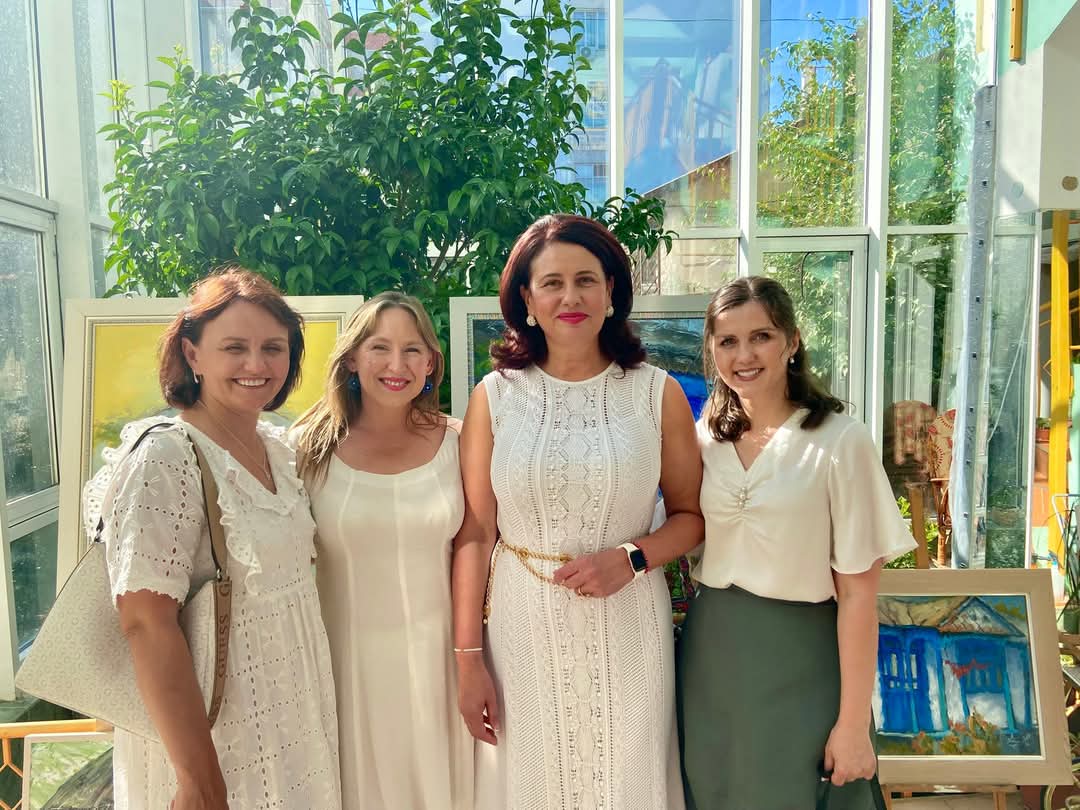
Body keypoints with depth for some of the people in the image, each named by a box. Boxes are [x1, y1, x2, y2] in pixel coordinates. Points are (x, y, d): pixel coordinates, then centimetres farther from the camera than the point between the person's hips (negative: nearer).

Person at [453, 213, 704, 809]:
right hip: (523, 626, 0)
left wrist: (631, 558, -15)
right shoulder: (496, 396, -4)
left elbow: (690, 515, 3)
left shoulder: (657, 394, -3)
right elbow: (473, 534, -3)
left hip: (627, 626, 0)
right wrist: (468, 657, -3)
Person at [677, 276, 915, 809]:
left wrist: (853, 723, -12)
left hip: (798, 662, -4)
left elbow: (857, 592, -12)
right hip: (710, 656, 5)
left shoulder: (838, 441, -13)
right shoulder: (705, 436, 2)